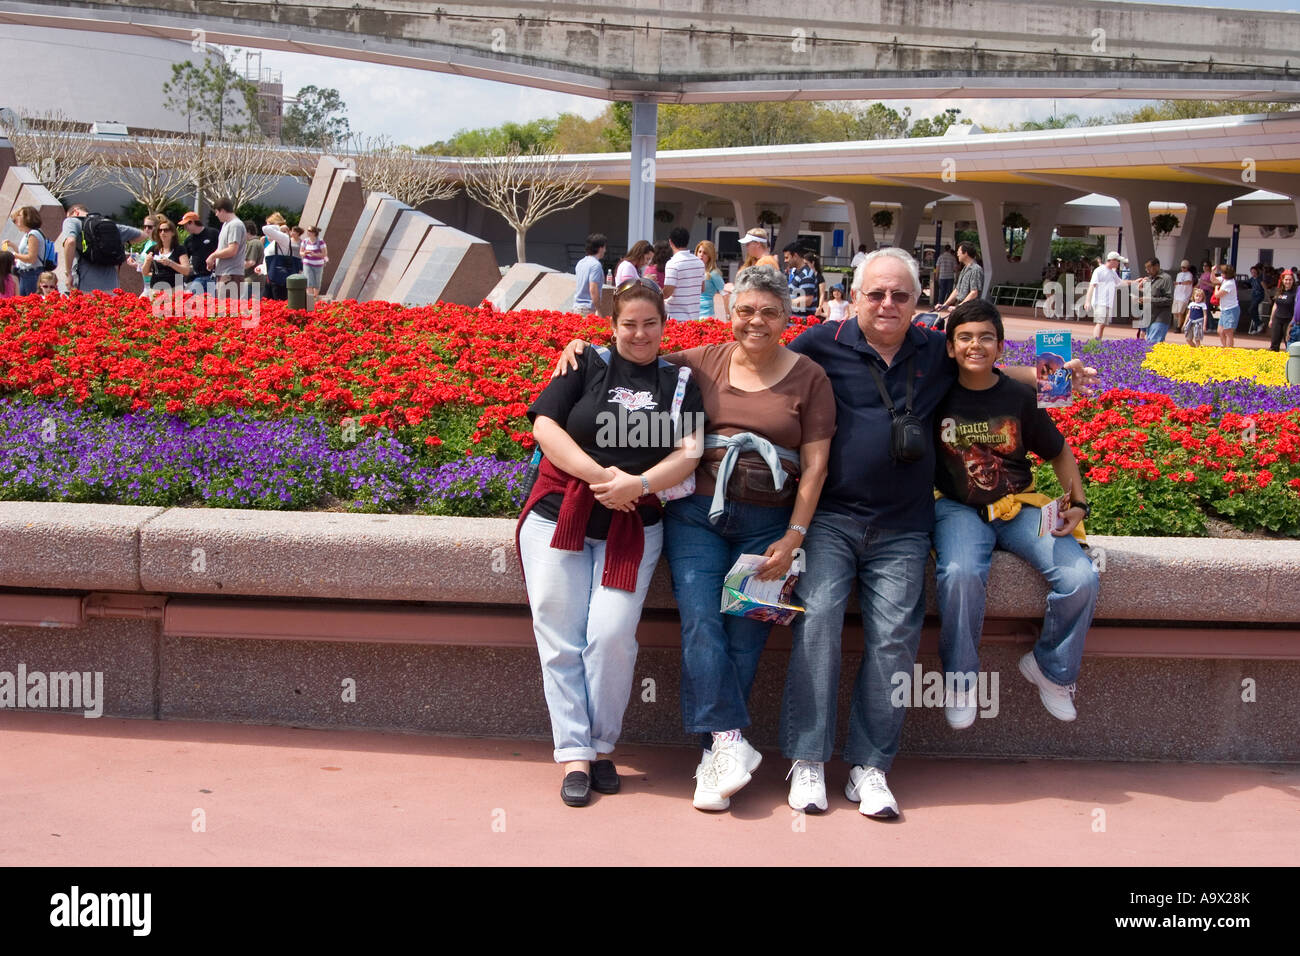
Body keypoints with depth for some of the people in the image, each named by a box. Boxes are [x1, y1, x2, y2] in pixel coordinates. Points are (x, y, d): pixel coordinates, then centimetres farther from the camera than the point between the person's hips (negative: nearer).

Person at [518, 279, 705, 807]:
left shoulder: (679, 382, 11)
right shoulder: (587, 365, 6)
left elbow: (690, 452, 1)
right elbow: (544, 426, -4)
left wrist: (638, 484, -16)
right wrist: (603, 475, -13)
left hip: (632, 527, 0)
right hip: (558, 518, 0)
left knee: (612, 636, -13)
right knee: (561, 640, -3)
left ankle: (601, 747, 6)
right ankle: (573, 756, 5)